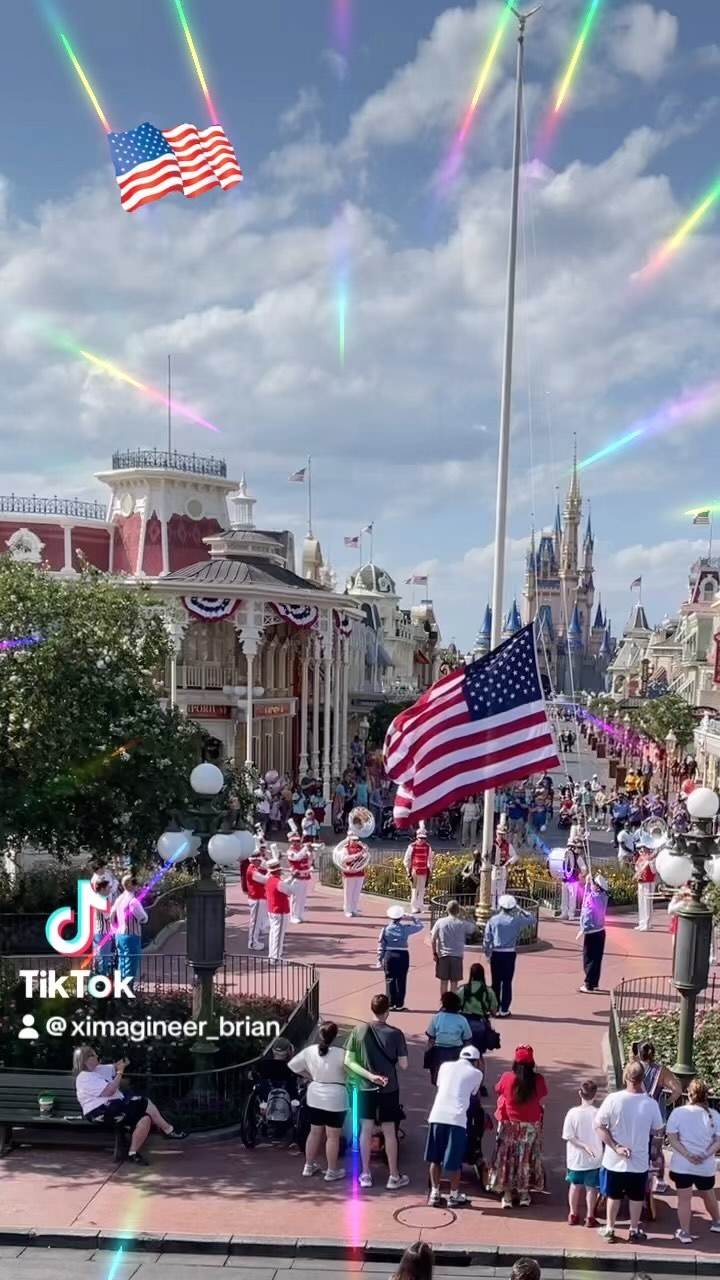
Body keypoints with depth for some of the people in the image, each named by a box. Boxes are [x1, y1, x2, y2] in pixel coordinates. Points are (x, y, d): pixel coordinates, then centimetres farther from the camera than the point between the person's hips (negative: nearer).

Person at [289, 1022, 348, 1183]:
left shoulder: (309, 1051, -4)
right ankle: (332, 1171, 12)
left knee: (315, 1132, 18)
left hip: (315, 1096, 5)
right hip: (335, 1099, -5)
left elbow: (293, 1065, 5)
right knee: (333, 1136, 5)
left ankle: (309, 1166, 27)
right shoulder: (341, 1054, -19)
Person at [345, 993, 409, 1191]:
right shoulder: (395, 1033, -13)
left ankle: (365, 1175, 20)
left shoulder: (359, 1030, -6)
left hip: (365, 1088, 2)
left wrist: (369, 1075, -10)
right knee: (390, 1132, 8)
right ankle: (394, 1176, 16)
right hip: (389, 1089, -2)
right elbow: (403, 1065, -9)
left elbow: (348, 1061, -7)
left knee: (366, 1130, 13)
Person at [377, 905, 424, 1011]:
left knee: (390, 980, 8)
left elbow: (381, 946, -1)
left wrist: (380, 959, 6)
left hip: (389, 955, 1)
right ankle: (399, 1005, 9)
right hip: (402, 956, -1)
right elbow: (420, 926, 9)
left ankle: (390, 1004, 9)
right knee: (401, 980, 6)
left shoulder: (385, 929, -3)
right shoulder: (405, 928, -5)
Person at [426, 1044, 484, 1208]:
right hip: (457, 1118, -3)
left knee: (435, 1157, 15)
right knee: (454, 1160, 8)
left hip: (437, 1115, 3)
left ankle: (435, 1193, 20)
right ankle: (454, 1196, 18)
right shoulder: (476, 1073, 11)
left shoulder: (445, 1065, 19)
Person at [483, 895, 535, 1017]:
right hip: (510, 954, -1)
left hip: (496, 954, 1)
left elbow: (487, 939, -2)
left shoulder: (493, 920, -3)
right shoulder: (516, 920, -5)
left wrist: (487, 953, 9)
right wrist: (520, 910, 12)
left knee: (495, 982, 9)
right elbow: (532, 919, 9)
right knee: (507, 982, 4)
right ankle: (504, 1010, 5)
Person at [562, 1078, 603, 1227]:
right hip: (593, 1159, -1)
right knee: (591, 1188, 13)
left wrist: (584, 1146, -12)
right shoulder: (598, 1113, -15)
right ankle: (590, 1217, 18)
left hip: (575, 1158, 1)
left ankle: (573, 1215, 27)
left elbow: (568, 1136, -14)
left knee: (575, 1185, 18)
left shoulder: (573, 1112, -14)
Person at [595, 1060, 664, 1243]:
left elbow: (599, 1126, -14)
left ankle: (609, 1229, 29)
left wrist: (615, 1146, -11)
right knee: (636, 1197, 19)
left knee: (613, 1195, 19)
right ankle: (634, 1231, 30)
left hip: (614, 1160, 0)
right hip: (639, 1161, 0)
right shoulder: (651, 1103, -15)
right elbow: (657, 1131, 0)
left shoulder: (613, 1099, -17)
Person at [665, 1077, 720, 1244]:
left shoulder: (677, 1112, -7)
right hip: (706, 1166, 2)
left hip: (682, 1165, -2)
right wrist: (706, 1154, -12)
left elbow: (672, 1138, -10)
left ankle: (684, 1233, 8)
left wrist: (687, 1155, -14)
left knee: (684, 1198, 8)